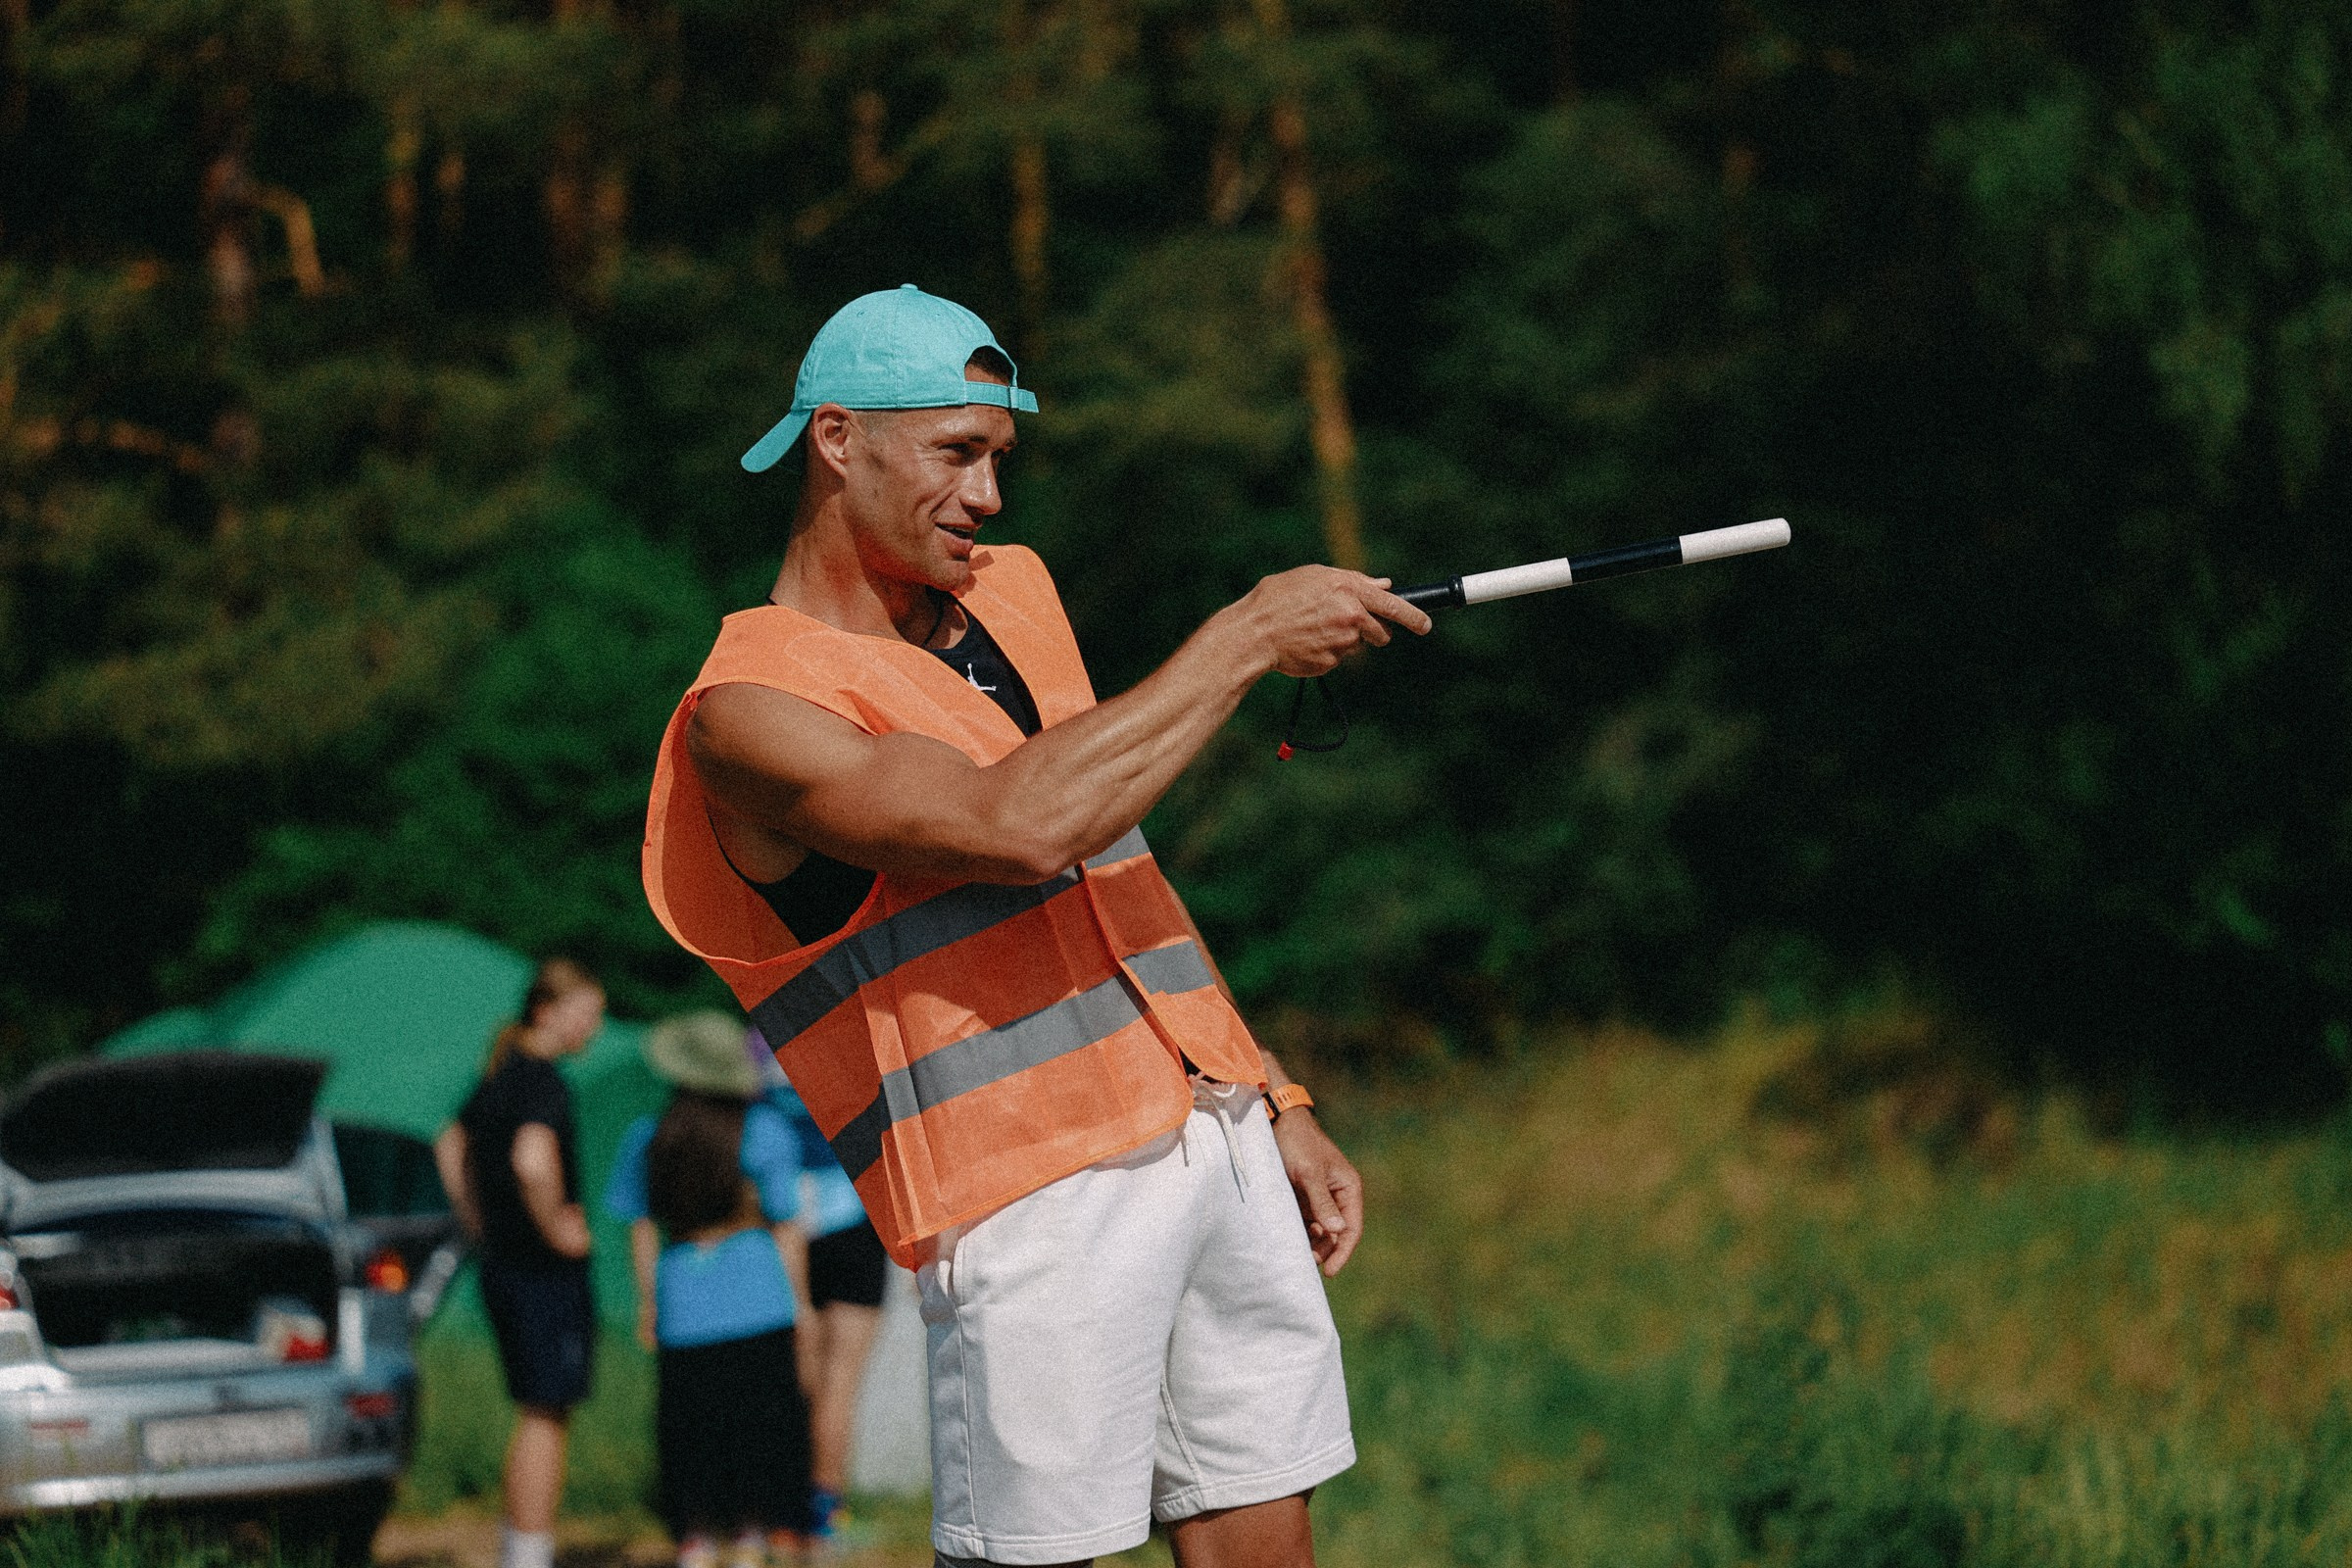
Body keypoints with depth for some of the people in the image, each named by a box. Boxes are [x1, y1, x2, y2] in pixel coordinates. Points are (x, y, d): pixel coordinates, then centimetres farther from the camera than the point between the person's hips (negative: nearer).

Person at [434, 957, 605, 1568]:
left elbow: (450, 1146, 27)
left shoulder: (499, 1075, 12)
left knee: (541, 1416, 17)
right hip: (546, 1275, -10)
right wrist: (557, 1228, -21)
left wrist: (480, 1225, 23)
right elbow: (532, 1162, -35)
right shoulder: (543, 1082, -17)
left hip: (503, 1266, 10)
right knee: (544, 1416, -4)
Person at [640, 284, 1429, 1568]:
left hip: (1216, 1138, 7)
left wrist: (1270, 1100, 20)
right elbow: (1021, 824, -24)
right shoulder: (751, 713, -9)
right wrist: (1245, 637, -18)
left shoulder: (1013, 598, 17)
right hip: (1035, 1188, -7)